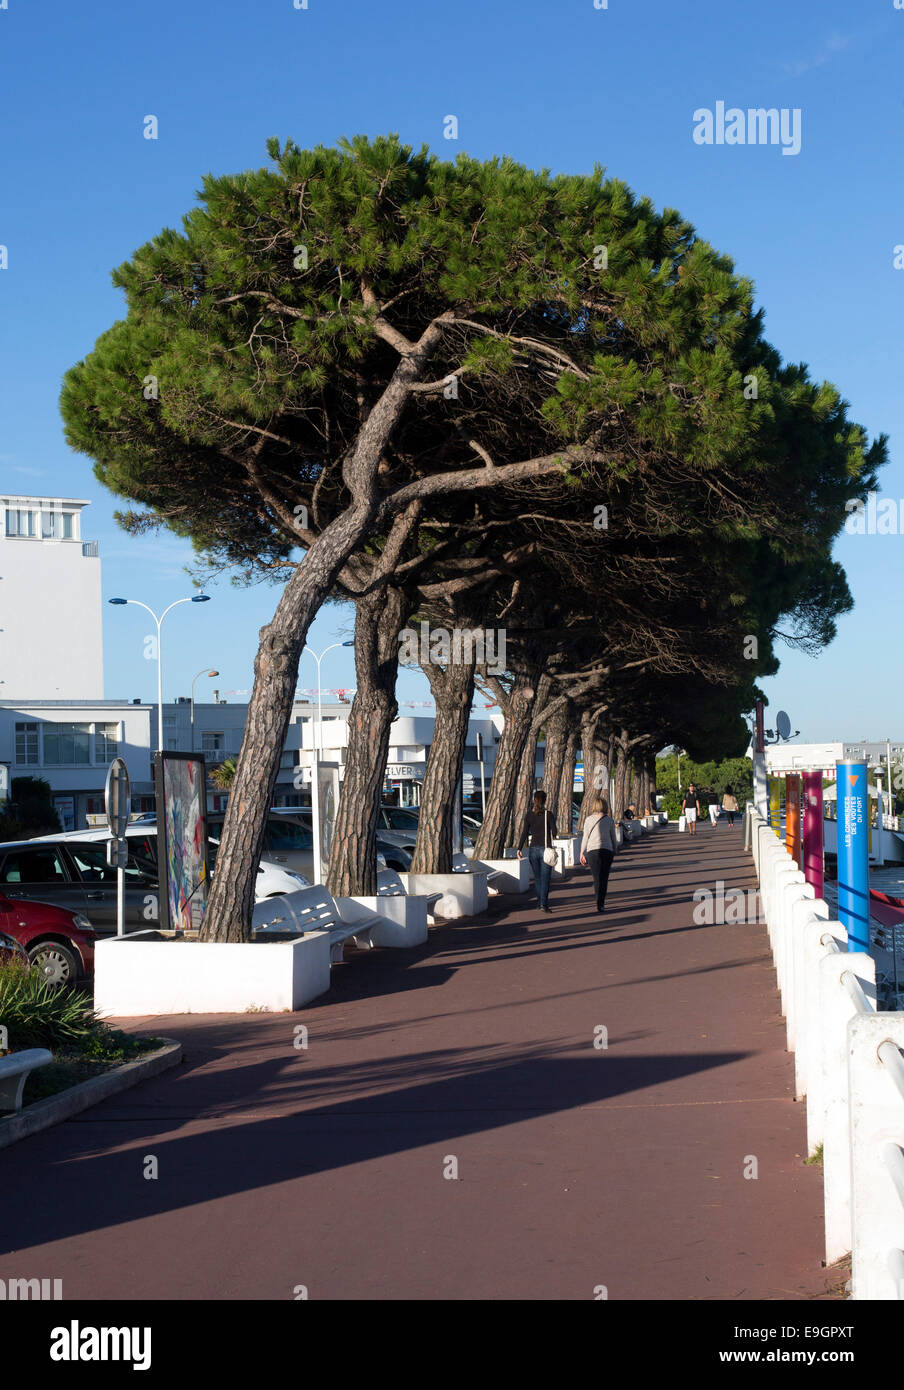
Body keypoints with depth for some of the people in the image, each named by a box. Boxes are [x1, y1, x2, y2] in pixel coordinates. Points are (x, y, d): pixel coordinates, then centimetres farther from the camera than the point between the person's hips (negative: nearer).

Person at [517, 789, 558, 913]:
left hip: (533, 850, 3)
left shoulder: (529, 815, 1)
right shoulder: (548, 814, -8)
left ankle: (541, 903, 21)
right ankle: (543, 904, -12)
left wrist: (519, 849, 0)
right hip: (546, 849, -3)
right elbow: (554, 832, -8)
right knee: (545, 878, -2)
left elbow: (524, 833, -2)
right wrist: (552, 838, 15)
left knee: (537, 878, 14)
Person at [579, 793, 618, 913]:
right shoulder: (609, 820, 2)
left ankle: (600, 902, 8)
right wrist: (614, 851, 23)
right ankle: (600, 904, -6)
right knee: (604, 878, 3)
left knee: (597, 878, 9)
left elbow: (585, 837, 1)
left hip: (592, 850, 0)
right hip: (607, 850, 0)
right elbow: (613, 837, 9)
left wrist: (582, 853, 7)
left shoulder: (589, 819, 1)